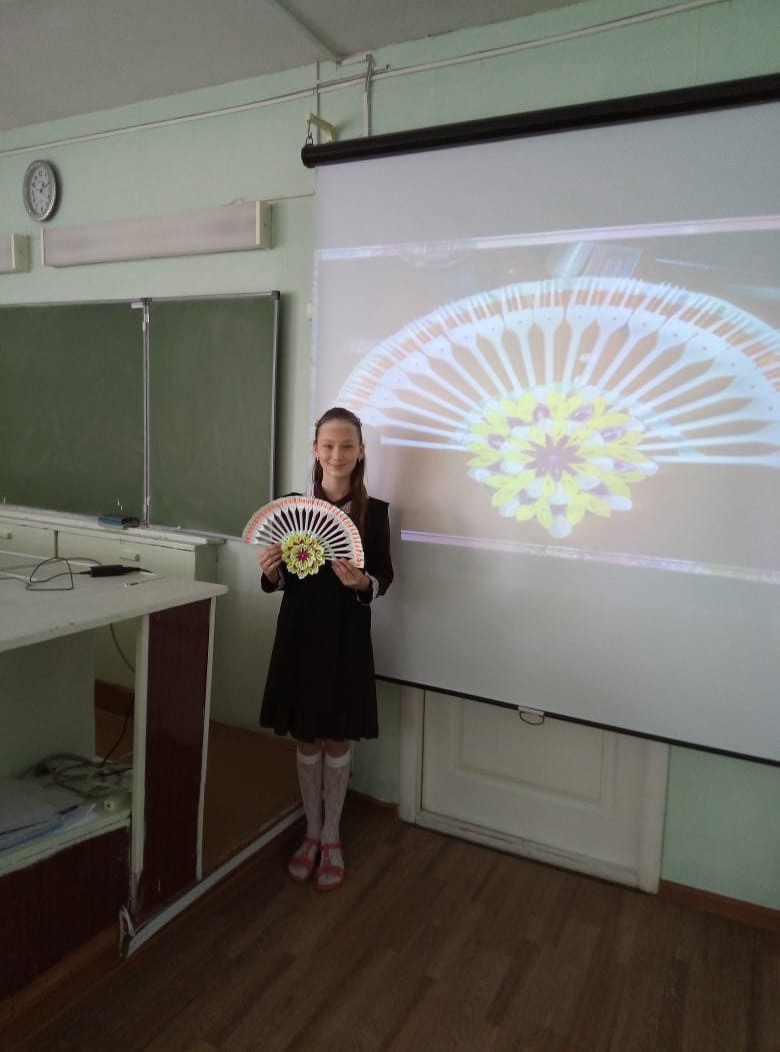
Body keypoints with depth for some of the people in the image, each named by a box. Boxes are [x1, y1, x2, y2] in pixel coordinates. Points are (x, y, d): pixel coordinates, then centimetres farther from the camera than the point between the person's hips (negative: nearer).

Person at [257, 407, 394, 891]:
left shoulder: (374, 511, -7)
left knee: (338, 741, 12)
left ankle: (332, 837, 32)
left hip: (347, 636, -1)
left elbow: (386, 575, -1)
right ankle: (311, 833, 35)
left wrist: (364, 582, -22)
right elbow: (284, 579, 4)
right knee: (307, 739, 14)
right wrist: (271, 571, -18)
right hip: (300, 632, 2)